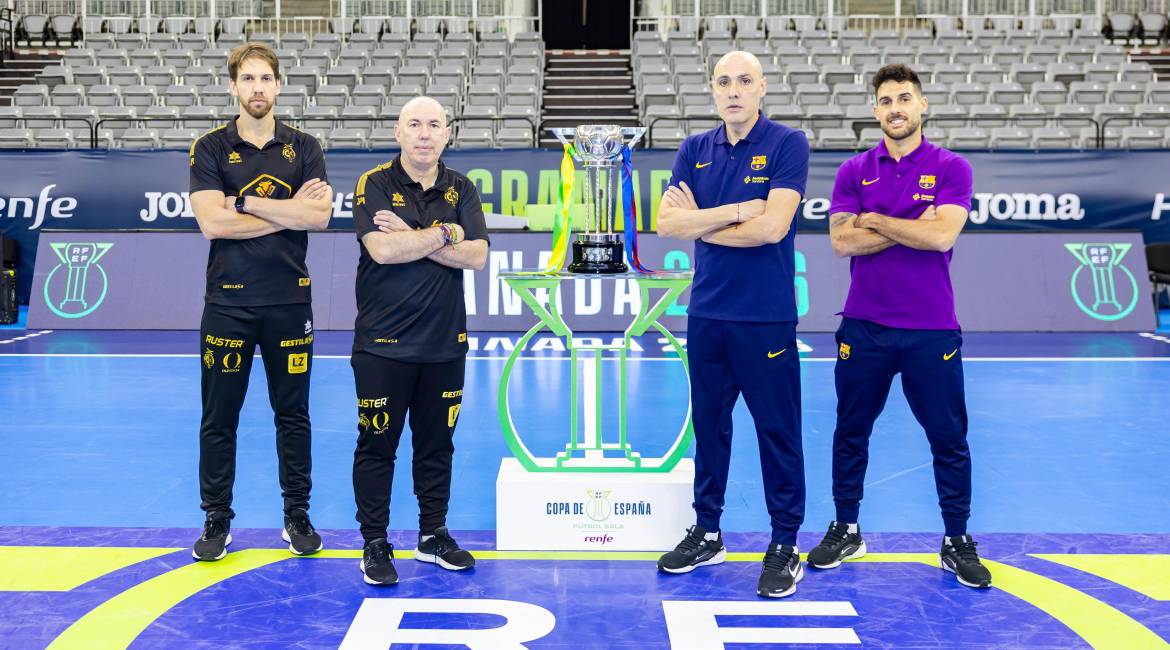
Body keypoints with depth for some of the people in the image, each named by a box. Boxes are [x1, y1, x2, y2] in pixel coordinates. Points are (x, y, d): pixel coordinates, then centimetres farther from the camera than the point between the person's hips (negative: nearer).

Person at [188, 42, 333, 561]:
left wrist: (245, 202, -12)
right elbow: (212, 223, -13)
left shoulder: (304, 148, 5)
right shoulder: (211, 148, 1)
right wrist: (288, 212, -11)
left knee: (293, 414, 9)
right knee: (219, 417, 6)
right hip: (228, 302, -1)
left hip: (290, 300, 1)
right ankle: (217, 520, 19)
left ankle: (297, 516, 21)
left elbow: (319, 215, -11)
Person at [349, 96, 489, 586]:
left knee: (437, 444, 12)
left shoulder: (461, 189, 6)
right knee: (377, 445, 3)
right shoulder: (375, 184, -4)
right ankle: (375, 544, 15)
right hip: (383, 343, -3)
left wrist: (410, 236, -15)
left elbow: (476, 255, -7)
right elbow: (382, 249, -20)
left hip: (445, 343, 4)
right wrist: (444, 234, -11)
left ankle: (433, 535, 26)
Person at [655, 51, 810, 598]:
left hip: (766, 316, -5)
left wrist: (700, 222, -7)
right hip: (706, 312, 5)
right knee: (709, 424, 14)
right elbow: (667, 223, -3)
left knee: (778, 432, 3)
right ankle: (706, 534, 27)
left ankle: (784, 546, 16)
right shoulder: (695, 150, 8)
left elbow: (772, 227, -18)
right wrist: (737, 211, -14)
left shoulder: (787, 144, -6)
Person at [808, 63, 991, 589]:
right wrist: (910, 228, -11)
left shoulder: (951, 168, -1)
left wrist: (876, 220, -8)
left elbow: (942, 236, -15)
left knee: (949, 438, 5)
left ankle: (957, 542, 20)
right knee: (851, 432, 10)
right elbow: (842, 239, -7)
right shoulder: (854, 171, 5)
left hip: (932, 329, -2)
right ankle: (846, 530, 25)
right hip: (863, 326, 2)